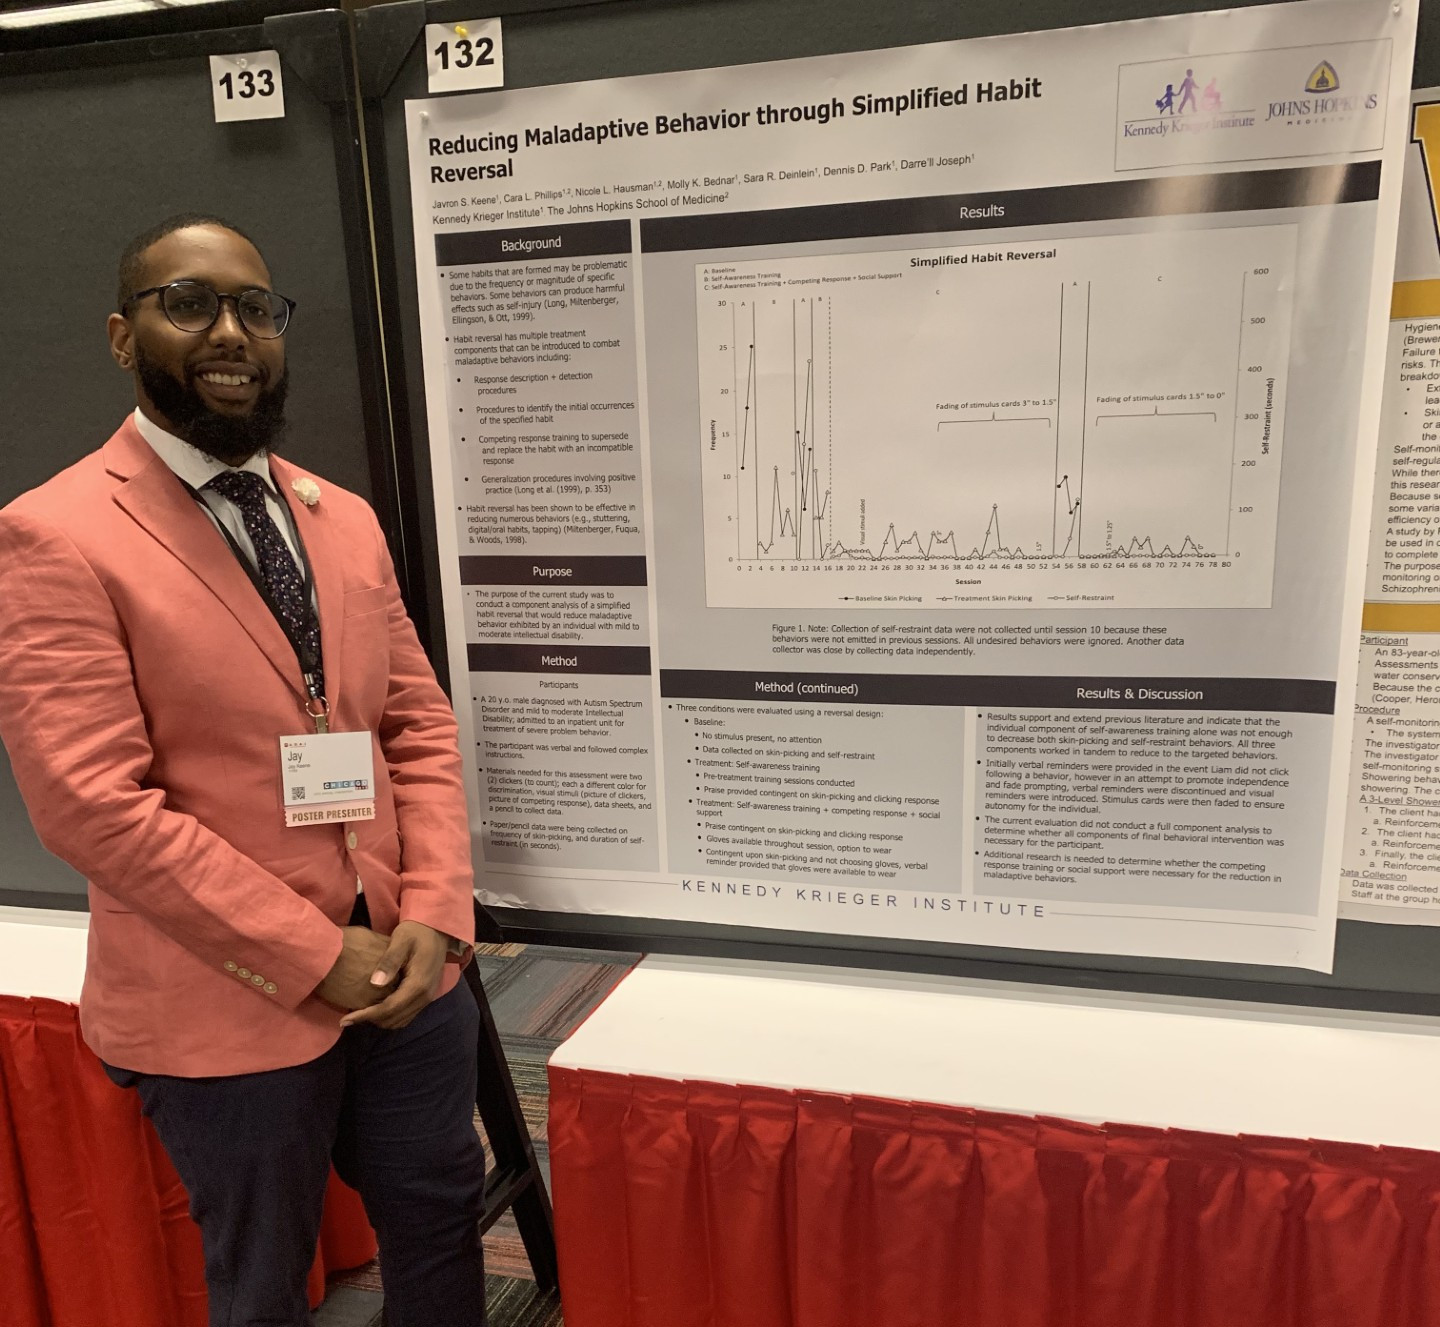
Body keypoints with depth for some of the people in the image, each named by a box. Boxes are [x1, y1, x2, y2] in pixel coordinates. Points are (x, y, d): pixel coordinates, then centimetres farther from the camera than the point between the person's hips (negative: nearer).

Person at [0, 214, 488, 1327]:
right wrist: (314, 957, -16)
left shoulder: (346, 519, 7)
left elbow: (422, 731, 6)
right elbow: (92, 801, -17)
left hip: (408, 973, 5)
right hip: (228, 1007, -5)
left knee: (442, 1227, 21)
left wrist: (435, 918, -7)